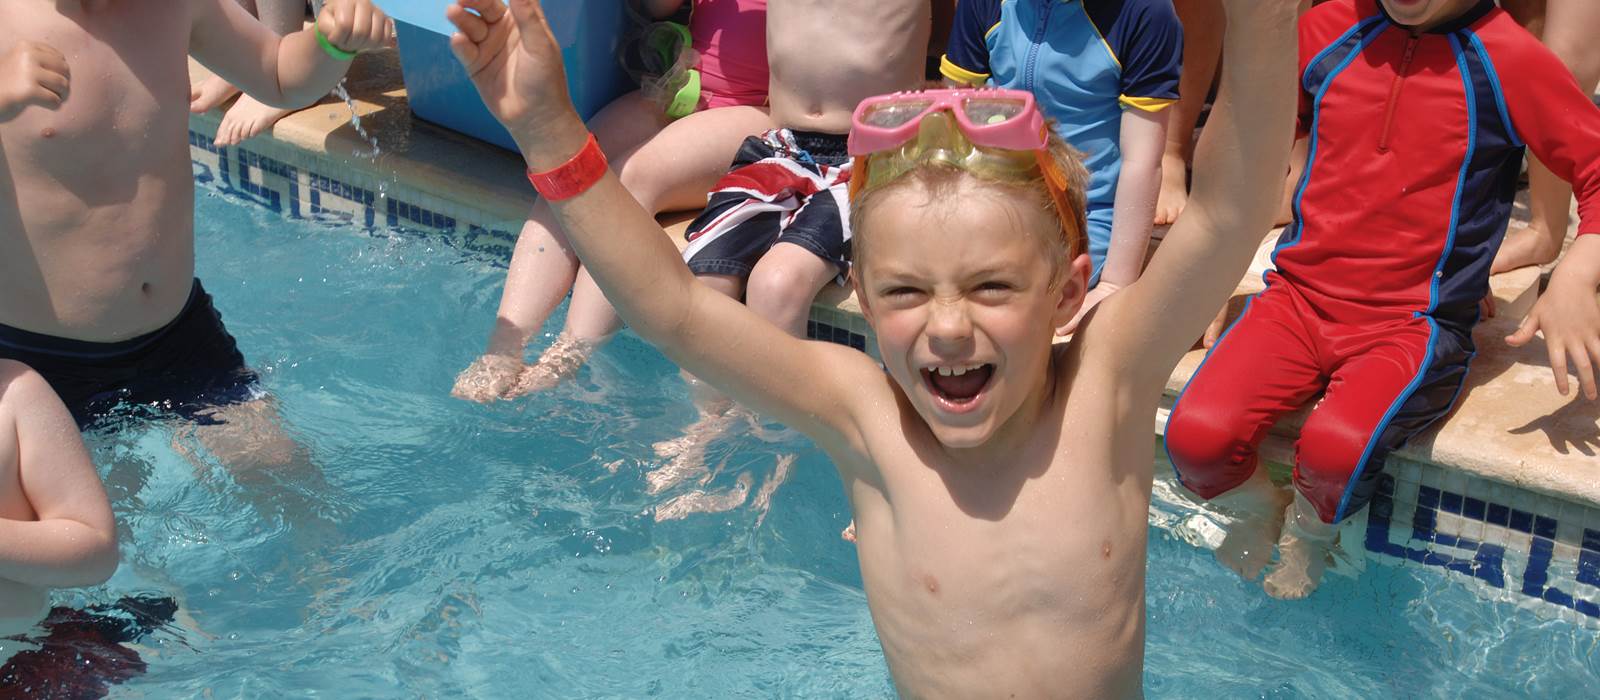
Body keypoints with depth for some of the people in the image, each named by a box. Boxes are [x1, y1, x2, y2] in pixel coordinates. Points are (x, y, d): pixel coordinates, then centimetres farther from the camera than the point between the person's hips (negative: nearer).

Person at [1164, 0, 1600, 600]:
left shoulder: (1509, 61, -6)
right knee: (1195, 434, -23)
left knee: (1336, 448, -34)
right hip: (1301, 296, 3)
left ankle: (1310, 534, 4)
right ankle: (1261, 513, 13)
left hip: (1413, 321, -3)